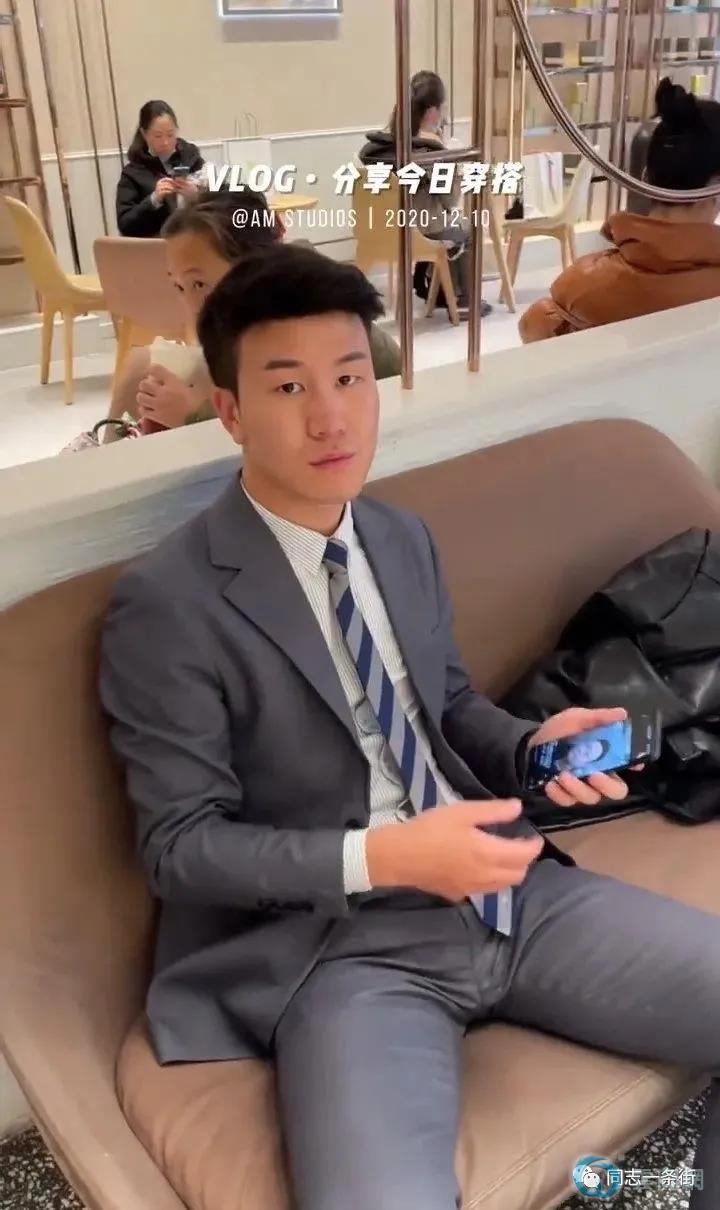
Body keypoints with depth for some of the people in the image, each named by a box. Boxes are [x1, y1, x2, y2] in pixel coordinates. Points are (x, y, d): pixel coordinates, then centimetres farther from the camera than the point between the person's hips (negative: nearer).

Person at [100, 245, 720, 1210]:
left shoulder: (405, 539, 10)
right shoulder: (166, 606, -12)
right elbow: (180, 845, -10)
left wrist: (532, 744, -2)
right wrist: (379, 857, -22)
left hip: (509, 892, 6)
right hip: (342, 944, -6)